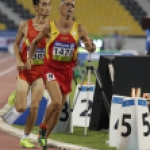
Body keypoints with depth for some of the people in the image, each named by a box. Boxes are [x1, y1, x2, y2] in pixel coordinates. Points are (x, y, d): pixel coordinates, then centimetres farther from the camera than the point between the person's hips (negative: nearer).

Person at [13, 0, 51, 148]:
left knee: (34, 107, -6)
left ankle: (25, 137, 12)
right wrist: (18, 61, -7)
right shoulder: (25, 25, -4)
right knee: (20, 108, -4)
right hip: (25, 70, 0)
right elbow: (16, 45, 9)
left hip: (41, 71, 1)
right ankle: (17, 96, 33)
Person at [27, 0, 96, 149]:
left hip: (67, 71, 3)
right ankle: (42, 127, 1)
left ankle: (44, 137, 29)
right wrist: (29, 58, 2)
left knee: (58, 108, 9)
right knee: (57, 102, -25)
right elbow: (35, 41, 12)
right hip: (51, 69, -3)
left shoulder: (79, 29, -1)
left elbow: (92, 47, 2)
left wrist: (90, 47, -21)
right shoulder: (50, 27, -5)